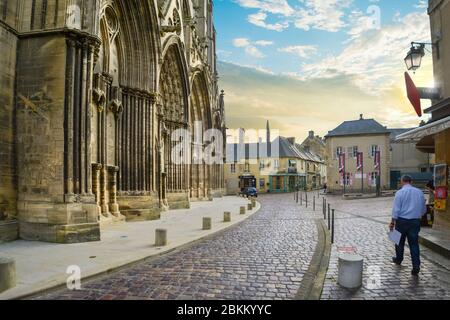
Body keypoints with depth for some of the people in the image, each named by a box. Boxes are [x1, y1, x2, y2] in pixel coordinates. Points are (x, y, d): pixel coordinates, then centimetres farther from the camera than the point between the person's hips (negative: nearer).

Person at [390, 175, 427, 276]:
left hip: (402, 220, -2)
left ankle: (398, 260, 33)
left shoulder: (400, 192, -10)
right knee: (414, 243, 4)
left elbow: (396, 210, -11)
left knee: (400, 241, 15)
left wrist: (392, 222, -5)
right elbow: (424, 209, 13)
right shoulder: (419, 192, 3)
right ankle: (416, 267, -1)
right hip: (415, 221, 3)